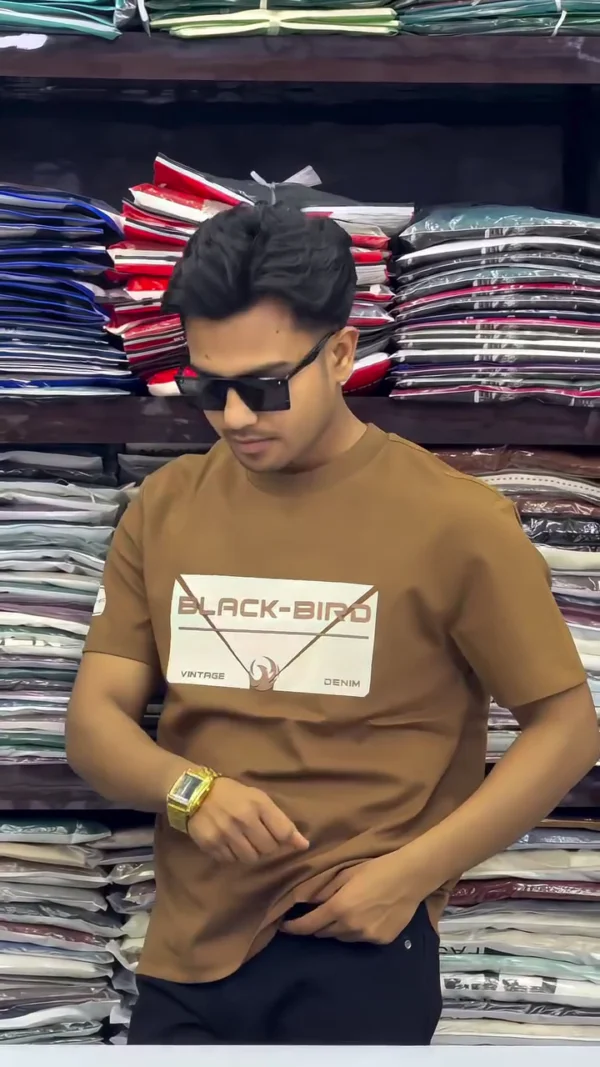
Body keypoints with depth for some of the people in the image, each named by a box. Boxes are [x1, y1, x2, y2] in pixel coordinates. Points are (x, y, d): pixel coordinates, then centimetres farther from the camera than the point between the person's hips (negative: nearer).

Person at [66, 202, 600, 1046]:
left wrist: (408, 874, -13)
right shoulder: (162, 508, 3)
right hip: (185, 952, 4)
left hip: (351, 948, -4)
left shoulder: (453, 520, -10)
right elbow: (95, 719, 4)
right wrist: (189, 789, -17)